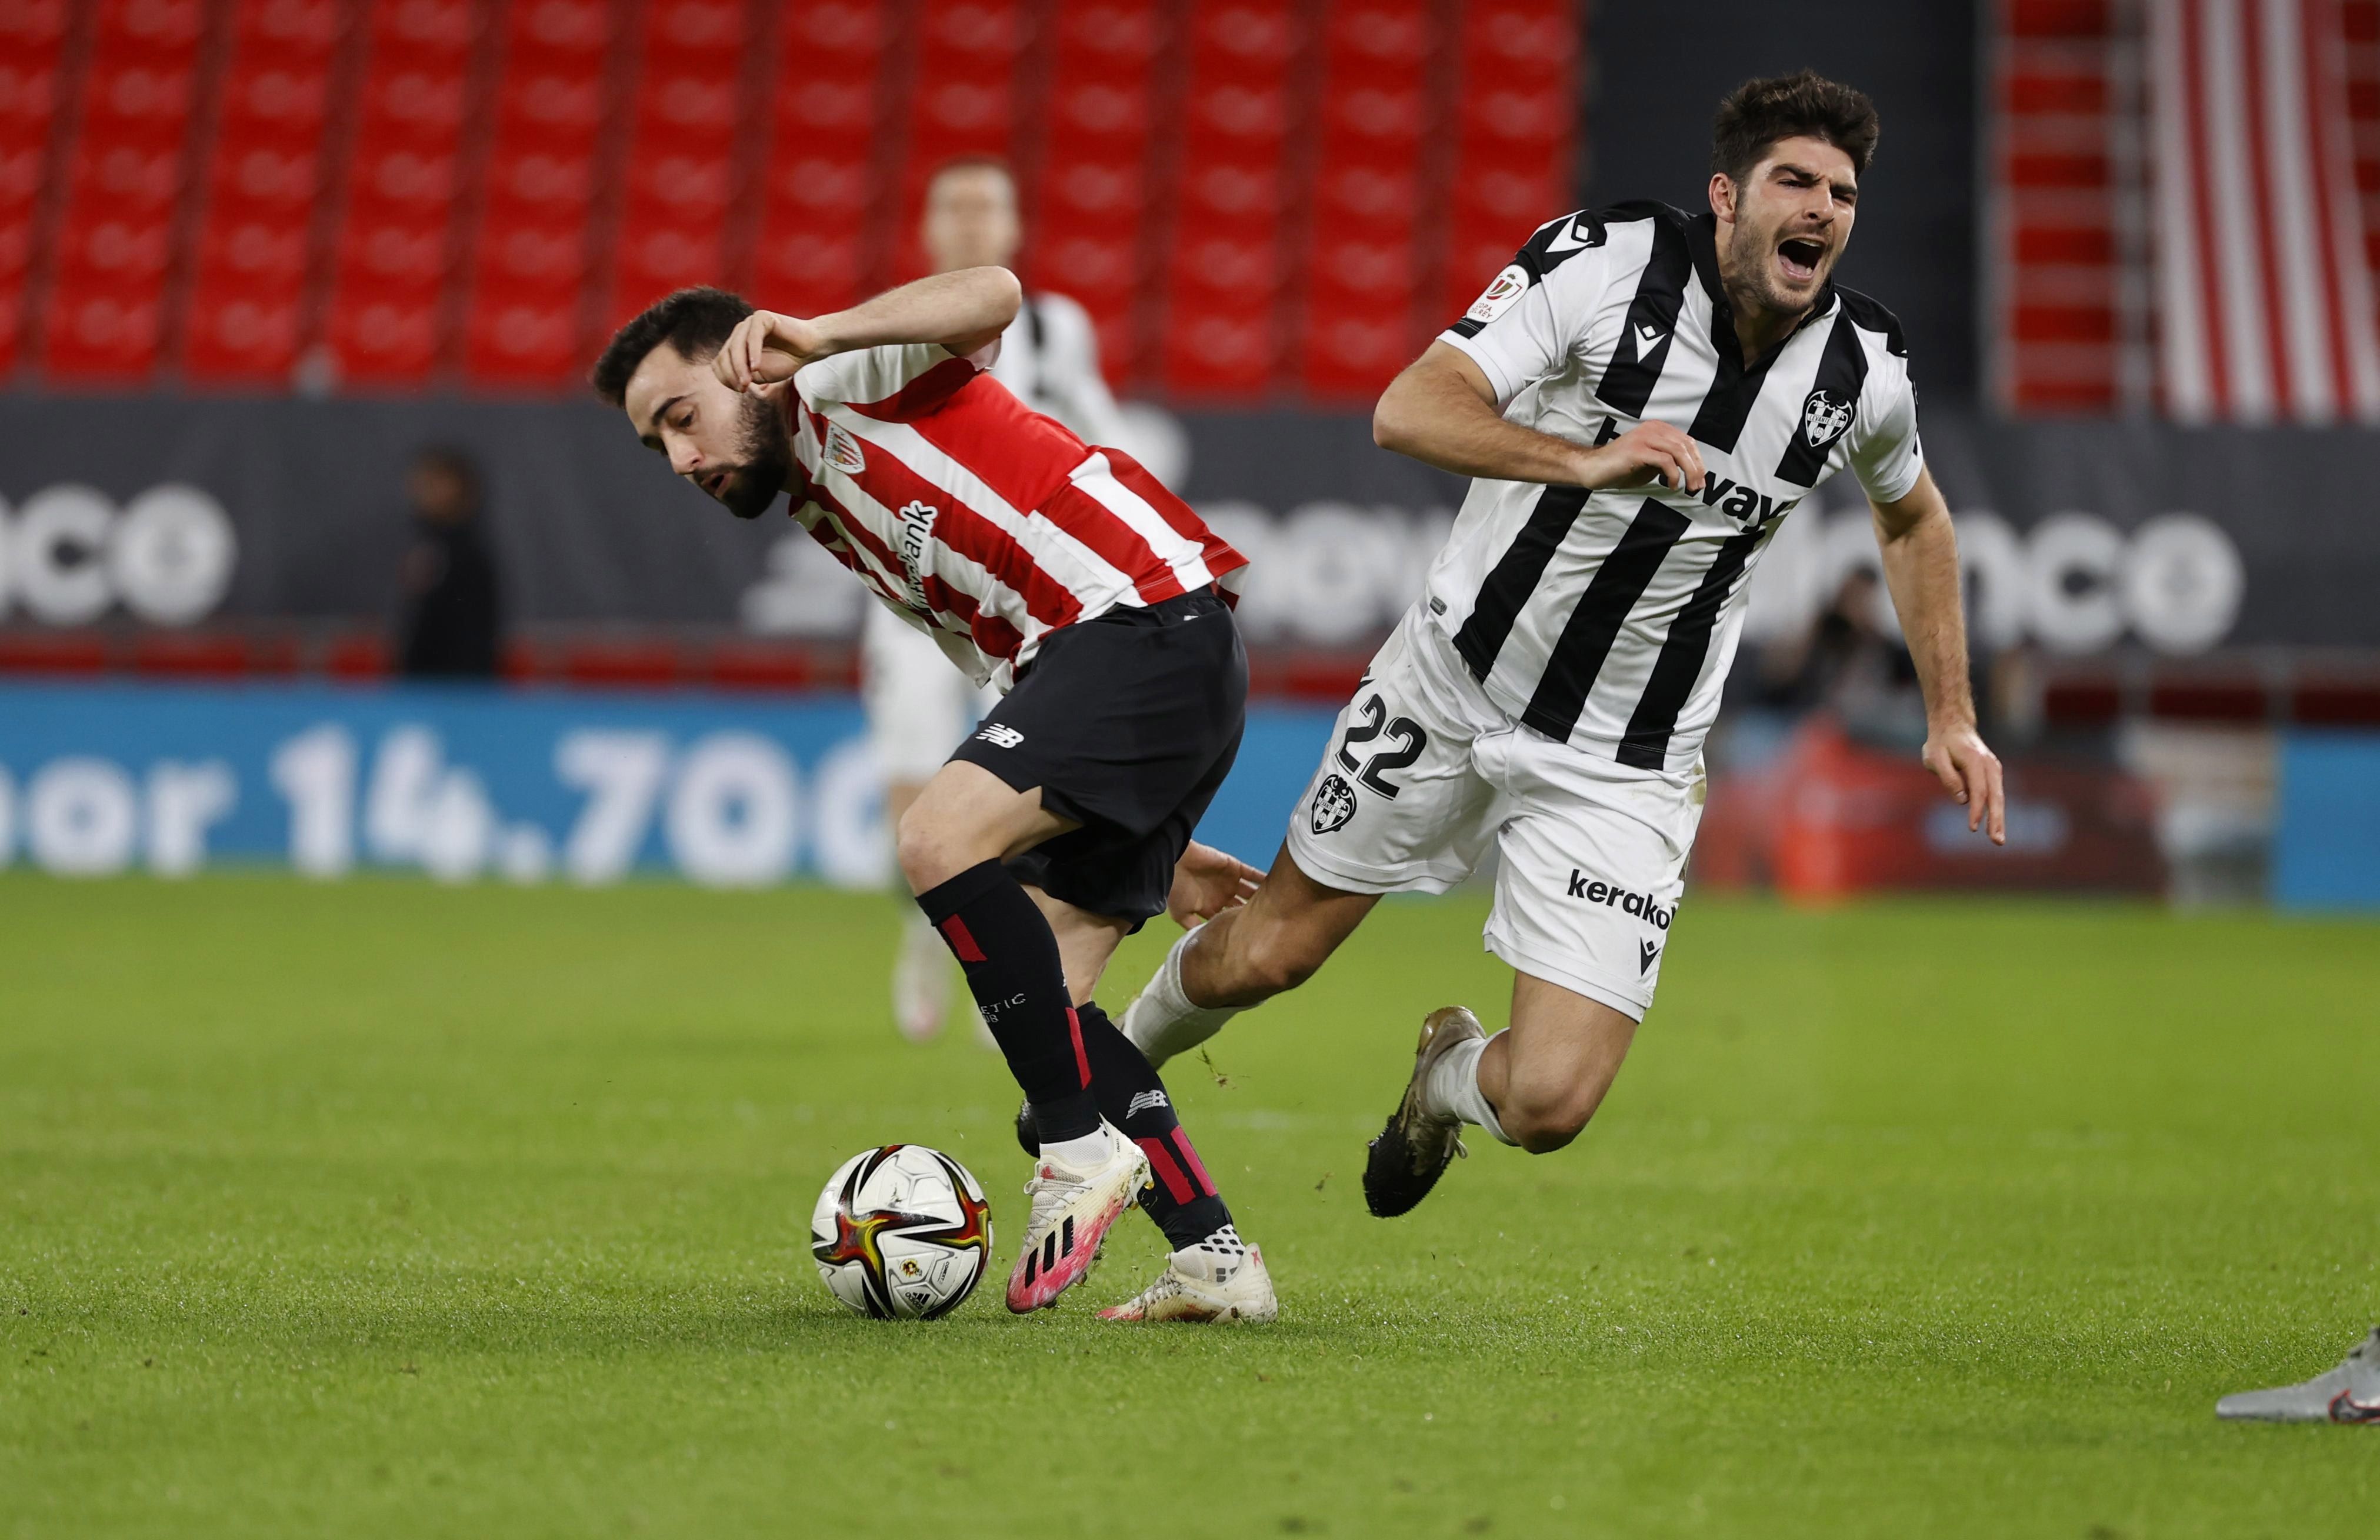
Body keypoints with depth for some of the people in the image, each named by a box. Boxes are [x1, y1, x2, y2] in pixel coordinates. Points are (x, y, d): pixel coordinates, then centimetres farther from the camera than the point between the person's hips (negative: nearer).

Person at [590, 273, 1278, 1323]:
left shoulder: (848, 381, 2)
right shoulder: (830, 524, 26)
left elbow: (992, 296, -21)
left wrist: (819, 334, -31)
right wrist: (1160, 849, 23)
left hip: (1149, 614, -10)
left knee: (938, 840, -24)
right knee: (1039, 990, 4)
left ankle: (1080, 1146, -16)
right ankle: (1213, 1255, 4)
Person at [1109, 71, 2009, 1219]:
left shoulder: (1865, 371, -8)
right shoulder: (1602, 262, -18)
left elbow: (1912, 516, 15)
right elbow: (1409, 410, -27)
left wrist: (1950, 714, 14)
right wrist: (1586, 460, -40)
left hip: (1623, 767, 1)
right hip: (1452, 687, -1)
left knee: (1550, 1103, -11)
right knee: (1266, 956, 10)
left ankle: (1449, 1078, 27)